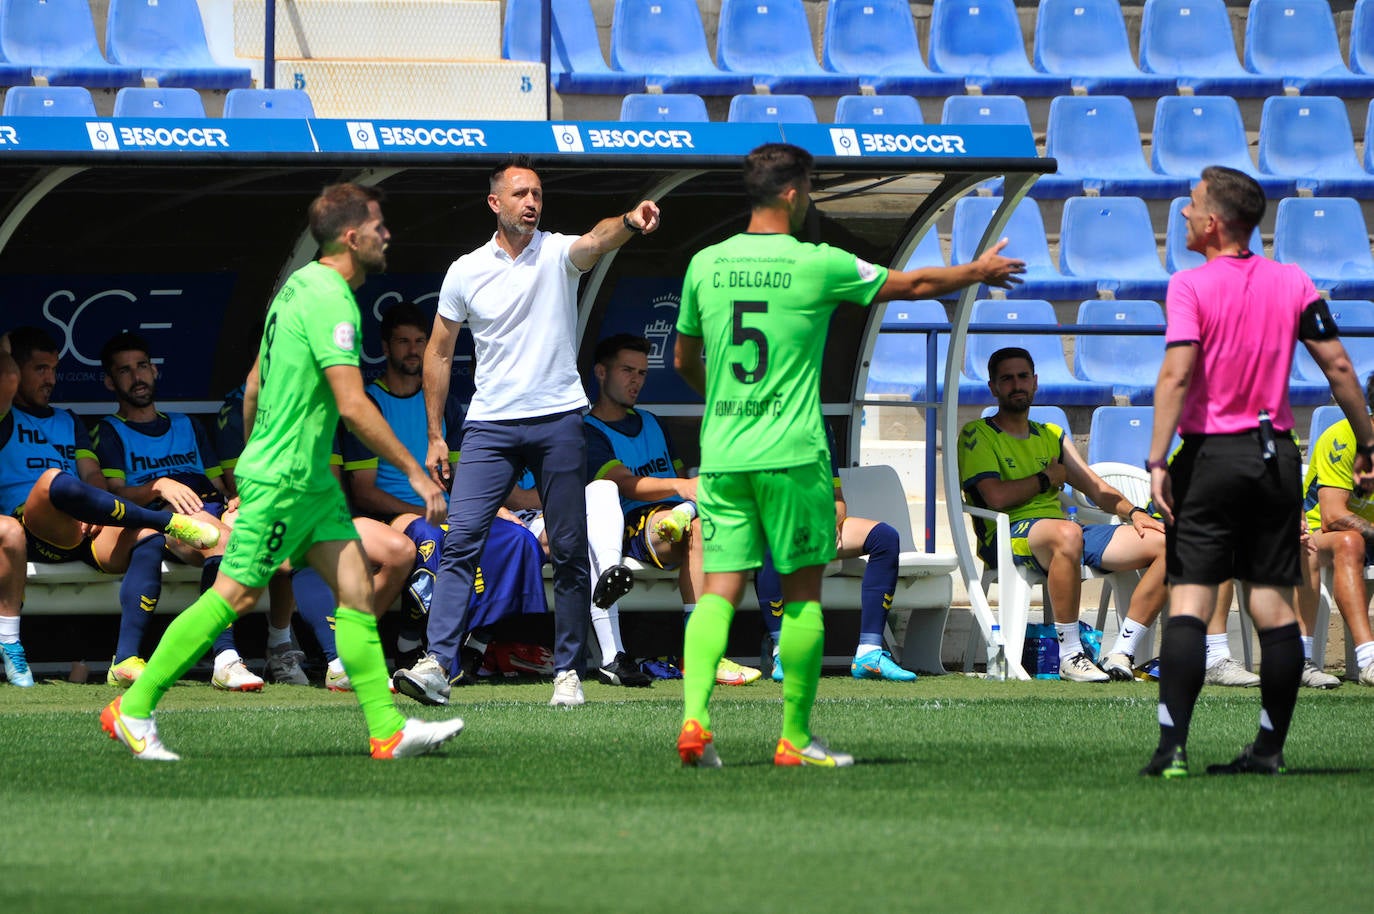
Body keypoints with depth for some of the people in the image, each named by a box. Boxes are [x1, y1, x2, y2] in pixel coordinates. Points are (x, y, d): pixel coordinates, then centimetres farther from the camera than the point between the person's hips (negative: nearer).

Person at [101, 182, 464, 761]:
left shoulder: (302, 286, 12)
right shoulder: (330, 301, -18)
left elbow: (254, 385, 20)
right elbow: (353, 406, -24)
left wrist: (253, 452, 29)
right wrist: (414, 471, -19)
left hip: (311, 479, 10)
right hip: (282, 481, -10)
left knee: (356, 586, 3)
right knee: (235, 595, -4)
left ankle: (388, 729, 0)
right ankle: (133, 710, 4)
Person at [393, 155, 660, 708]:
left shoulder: (558, 253, 0)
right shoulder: (465, 272, 5)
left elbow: (596, 242, -24)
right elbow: (439, 353, 12)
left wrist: (629, 223, -47)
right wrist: (436, 435, 8)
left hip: (559, 421, -1)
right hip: (490, 426, 1)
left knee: (569, 553, 2)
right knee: (461, 540, -12)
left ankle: (568, 671, 11)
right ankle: (437, 665, -17)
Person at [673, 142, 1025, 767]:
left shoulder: (705, 265, 5)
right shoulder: (817, 265, -6)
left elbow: (683, 360, 19)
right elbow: (913, 284, 9)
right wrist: (978, 271, 27)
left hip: (720, 454, 4)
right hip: (791, 455, -4)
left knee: (720, 590, 2)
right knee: (802, 593, 5)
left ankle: (693, 717, -16)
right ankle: (795, 737, 8)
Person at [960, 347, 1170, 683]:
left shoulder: (1051, 435, 27)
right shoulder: (977, 435, 6)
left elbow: (1096, 488, 21)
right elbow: (996, 497, -10)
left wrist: (1133, 512, 1)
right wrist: (1046, 479, 4)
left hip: (1064, 532, 7)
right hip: (1006, 534, -7)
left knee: (1167, 544, -10)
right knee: (1067, 534, -44)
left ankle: (1122, 655, -13)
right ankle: (1070, 657, -36)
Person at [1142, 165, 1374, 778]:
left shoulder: (1190, 286, -9)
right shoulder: (1293, 282, 5)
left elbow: (1177, 373, -19)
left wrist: (1158, 461, -20)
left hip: (1210, 455, -4)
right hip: (1276, 455, 4)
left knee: (1188, 599, -5)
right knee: (1274, 603, 7)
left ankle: (1172, 745, -16)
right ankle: (1270, 747, 9)